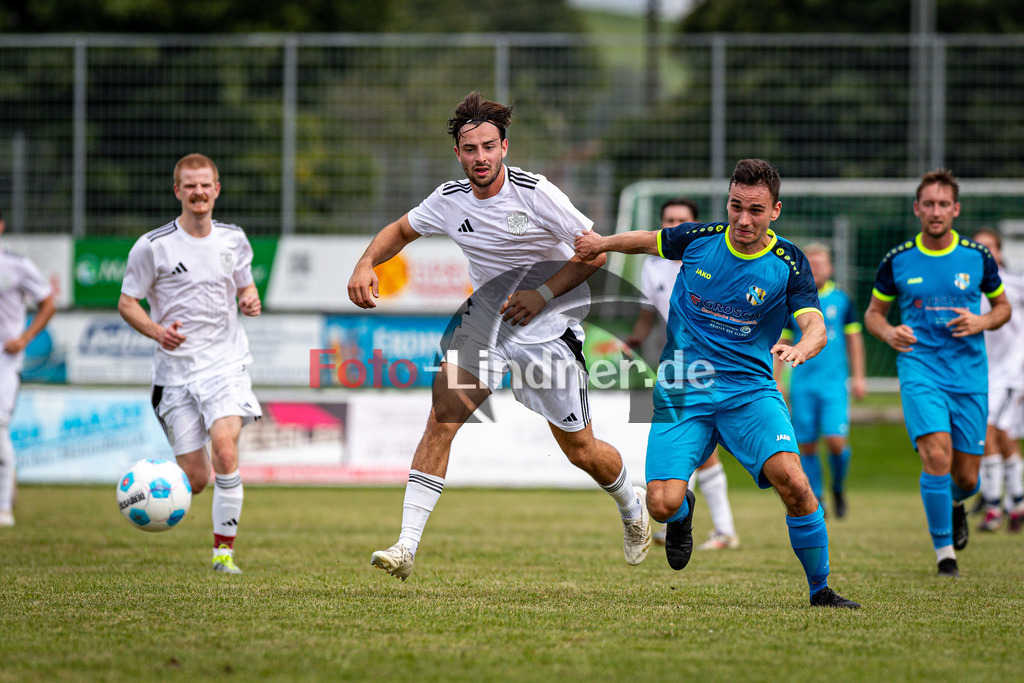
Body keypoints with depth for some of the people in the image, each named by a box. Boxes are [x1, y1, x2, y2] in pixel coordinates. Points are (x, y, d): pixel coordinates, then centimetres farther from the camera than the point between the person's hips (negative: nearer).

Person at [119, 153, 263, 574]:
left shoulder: (234, 240, 6)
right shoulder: (153, 246, -5)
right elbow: (126, 303, 0)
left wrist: (250, 301, -2)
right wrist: (157, 331, -19)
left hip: (226, 362, 1)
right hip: (176, 369, -1)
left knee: (225, 450, -23)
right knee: (196, 481, -3)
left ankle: (224, 550, -13)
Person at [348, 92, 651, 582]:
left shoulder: (535, 193, -18)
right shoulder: (450, 200, -5)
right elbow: (400, 230, 14)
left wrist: (542, 293, -21)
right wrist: (367, 263, -6)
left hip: (548, 332, -3)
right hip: (483, 324, 3)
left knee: (581, 451, 4)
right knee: (441, 419, -17)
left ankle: (632, 506, 38)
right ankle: (406, 547, -17)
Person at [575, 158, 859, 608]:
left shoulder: (788, 263, -6)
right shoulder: (698, 239, -1)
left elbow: (816, 327, -18)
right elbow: (651, 240, 22)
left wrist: (800, 348, -39)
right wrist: (603, 243, 13)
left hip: (750, 389, -1)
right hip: (681, 391, 1)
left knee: (791, 479, -25)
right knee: (662, 504, -15)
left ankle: (820, 589, -6)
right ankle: (683, 513, 26)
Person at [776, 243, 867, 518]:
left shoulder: (840, 299, 4)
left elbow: (854, 339, 12)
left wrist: (858, 377, 9)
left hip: (835, 382, -1)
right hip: (802, 384, 1)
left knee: (836, 440, -12)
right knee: (806, 444, 2)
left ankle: (838, 488, 14)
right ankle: (816, 499, 16)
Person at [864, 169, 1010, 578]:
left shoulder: (977, 257, 2)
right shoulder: (897, 261, 0)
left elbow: (1003, 306, 14)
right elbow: (874, 312, 12)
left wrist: (982, 322, -8)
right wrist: (888, 332, -10)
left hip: (969, 374, 2)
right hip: (920, 370, -2)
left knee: (966, 477, 4)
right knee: (936, 456, -22)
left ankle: (957, 504, 43)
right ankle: (943, 551, -10)